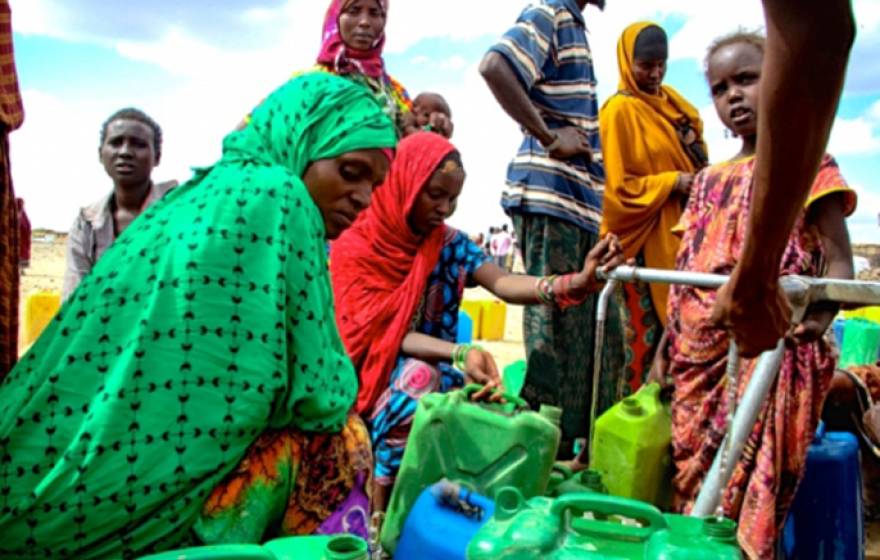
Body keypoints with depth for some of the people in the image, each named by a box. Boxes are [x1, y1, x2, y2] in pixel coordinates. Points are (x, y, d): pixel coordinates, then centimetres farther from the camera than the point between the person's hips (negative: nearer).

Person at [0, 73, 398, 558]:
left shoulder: (195, 197, 13)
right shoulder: (276, 197, -11)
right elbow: (318, 393, -12)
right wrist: (339, 384, 8)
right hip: (132, 494, -9)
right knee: (338, 440, -1)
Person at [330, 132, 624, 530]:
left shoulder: (450, 244, -1)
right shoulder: (354, 244, -9)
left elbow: (503, 283, -21)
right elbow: (379, 332, -16)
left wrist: (574, 284, -42)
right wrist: (461, 354, -32)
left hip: (431, 373, 3)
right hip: (366, 373, -3)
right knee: (418, 378, -33)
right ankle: (379, 513, -19)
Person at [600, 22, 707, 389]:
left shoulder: (671, 100, 14)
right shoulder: (618, 111, -9)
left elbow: (694, 156, 22)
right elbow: (618, 186, -12)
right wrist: (672, 182, -18)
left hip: (678, 229, 7)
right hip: (644, 236, -7)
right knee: (648, 327, -3)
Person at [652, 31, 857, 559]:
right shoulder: (708, 182, 19)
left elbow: (839, 260, -5)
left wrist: (820, 314, -24)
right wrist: (666, 344, 14)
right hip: (699, 354, 6)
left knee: (750, 477, -12)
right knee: (692, 479, 6)